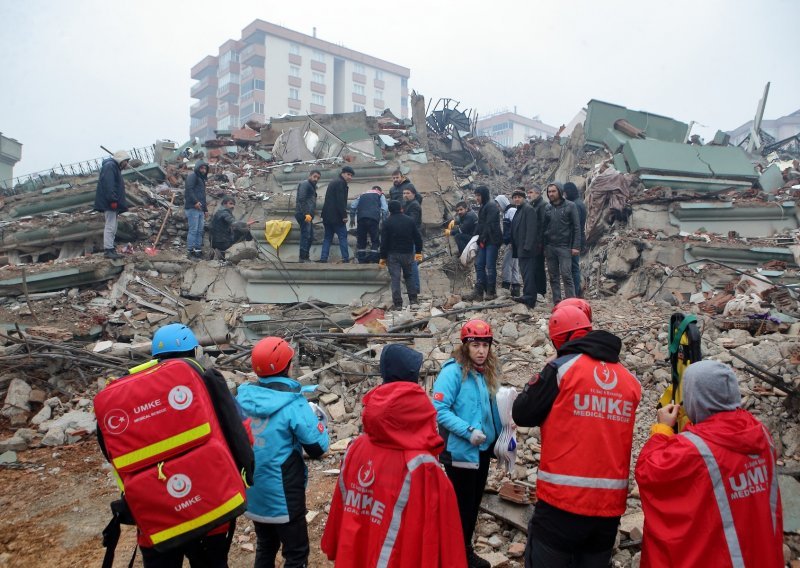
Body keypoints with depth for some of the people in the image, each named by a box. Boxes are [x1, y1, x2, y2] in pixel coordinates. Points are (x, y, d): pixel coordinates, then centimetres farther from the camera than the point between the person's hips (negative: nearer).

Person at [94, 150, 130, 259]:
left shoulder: (115, 167, 23)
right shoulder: (109, 166, -10)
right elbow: (108, 185, -21)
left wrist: (116, 201, 19)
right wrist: (113, 200, -25)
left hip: (113, 203, 11)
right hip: (109, 203, -11)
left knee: (112, 226, 13)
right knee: (110, 226, -12)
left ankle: (109, 247, 19)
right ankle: (108, 250, -13)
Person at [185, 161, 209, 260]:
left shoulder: (202, 179, 28)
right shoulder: (192, 176, -1)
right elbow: (189, 189, -17)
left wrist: (205, 209, 26)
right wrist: (195, 202, -25)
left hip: (200, 209, 9)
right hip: (192, 208, -9)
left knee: (200, 231, 7)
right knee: (193, 230, -11)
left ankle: (198, 251, 10)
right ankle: (191, 252, -9)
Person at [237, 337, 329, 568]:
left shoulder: (243, 397, -5)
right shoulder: (293, 405, -21)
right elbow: (317, 448, -16)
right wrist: (318, 418, 1)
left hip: (253, 492, 6)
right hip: (283, 494, -6)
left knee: (265, 547, 24)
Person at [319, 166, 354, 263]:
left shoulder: (333, 182, 22)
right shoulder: (341, 183, -9)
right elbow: (340, 201, -17)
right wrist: (344, 215, -17)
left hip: (327, 215, 9)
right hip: (336, 216, -9)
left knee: (328, 237, 10)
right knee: (343, 236, -4)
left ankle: (323, 258, 4)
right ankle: (346, 258, -7)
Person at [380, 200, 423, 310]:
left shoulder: (387, 223, -7)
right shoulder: (410, 220, 2)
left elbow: (384, 241, -8)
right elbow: (417, 237, 4)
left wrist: (383, 257, -2)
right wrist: (418, 251, 14)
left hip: (393, 254, -3)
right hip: (408, 252, 3)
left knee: (395, 278, -2)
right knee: (409, 275, 19)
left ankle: (397, 303, -5)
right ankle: (413, 298, 21)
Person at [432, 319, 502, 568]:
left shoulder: (488, 372, 5)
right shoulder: (453, 370, -18)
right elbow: (439, 409, -24)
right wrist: (468, 431, -28)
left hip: (483, 449, 7)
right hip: (460, 450, -7)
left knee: (474, 502, 20)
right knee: (460, 504, 7)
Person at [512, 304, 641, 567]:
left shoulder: (562, 367, -9)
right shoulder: (629, 380, 6)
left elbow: (522, 414, -4)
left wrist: (534, 389, 13)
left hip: (563, 499, -5)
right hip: (610, 503, 5)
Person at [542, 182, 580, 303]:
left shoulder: (570, 206, -1)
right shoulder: (547, 208, 10)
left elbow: (576, 227, -4)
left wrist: (575, 246, -11)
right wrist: (543, 245, 7)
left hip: (564, 247, -4)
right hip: (549, 247, 4)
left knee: (566, 275, -9)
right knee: (553, 276, 7)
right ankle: (557, 302, 13)